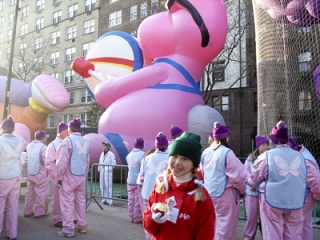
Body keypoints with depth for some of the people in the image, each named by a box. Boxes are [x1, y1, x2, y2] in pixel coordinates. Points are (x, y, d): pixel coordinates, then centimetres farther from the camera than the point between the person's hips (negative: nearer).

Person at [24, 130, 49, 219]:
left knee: (30, 192, 16)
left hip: (30, 173, 7)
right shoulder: (43, 147, -18)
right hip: (40, 174, -7)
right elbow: (46, 161, -20)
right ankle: (40, 212, 11)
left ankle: (27, 211, 24)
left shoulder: (29, 145, 5)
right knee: (40, 194, 3)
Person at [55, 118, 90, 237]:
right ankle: (82, 226, 22)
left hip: (69, 177, -6)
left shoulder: (68, 140, -13)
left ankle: (68, 230, 7)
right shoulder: (85, 142, 6)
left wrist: (59, 177, -5)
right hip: (81, 177, 6)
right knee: (80, 201, 14)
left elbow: (62, 162, -15)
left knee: (67, 203, 2)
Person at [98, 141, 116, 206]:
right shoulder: (102, 153, 12)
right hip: (102, 172, 7)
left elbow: (113, 163, -9)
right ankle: (104, 199, 20)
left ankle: (109, 201, -3)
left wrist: (109, 169, -13)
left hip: (108, 172, -7)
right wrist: (99, 169, 9)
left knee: (108, 186, -7)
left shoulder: (111, 154, -8)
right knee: (102, 186, 10)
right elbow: (100, 162, 18)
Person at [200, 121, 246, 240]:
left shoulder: (205, 152, 4)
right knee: (226, 227, 4)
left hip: (208, 194, 7)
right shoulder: (227, 152, -16)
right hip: (225, 194, -7)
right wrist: (242, 189, 2)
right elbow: (236, 176, -15)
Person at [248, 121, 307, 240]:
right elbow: (305, 180, 15)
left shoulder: (266, 156, -9)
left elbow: (253, 181, 0)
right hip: (295, 203, 3)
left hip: (272, 201, -3)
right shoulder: (300, 156, 3)